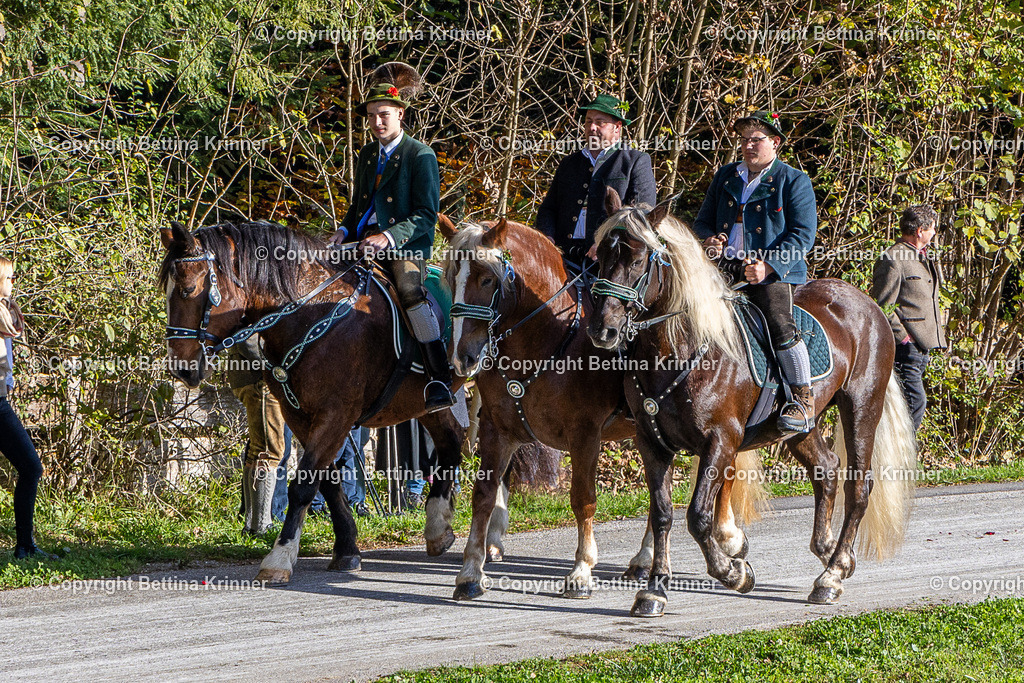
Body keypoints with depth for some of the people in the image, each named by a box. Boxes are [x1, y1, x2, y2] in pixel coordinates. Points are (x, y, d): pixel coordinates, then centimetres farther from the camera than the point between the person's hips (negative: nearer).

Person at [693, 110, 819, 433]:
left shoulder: (794, 181, 2)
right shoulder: (725, 176, 19)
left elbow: (802, 235, -6)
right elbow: (702, 220, 25)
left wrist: (768, 265, -19)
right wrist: (709, 239, -1)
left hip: (773, 271, -6)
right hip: (725, 269, 6)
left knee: (779, 322, -25)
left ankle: (803, 399, -16)